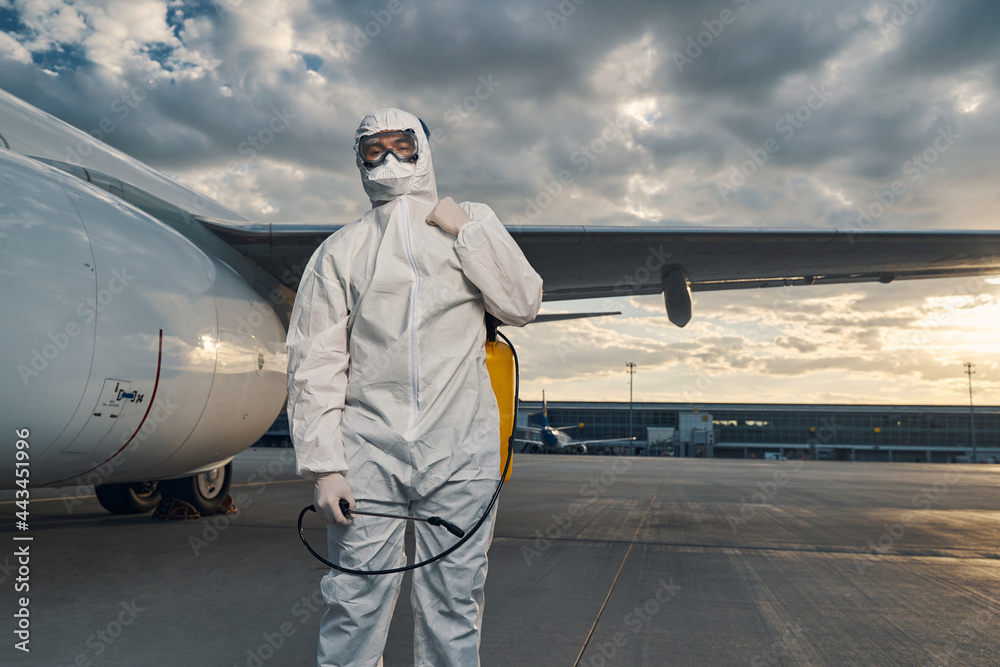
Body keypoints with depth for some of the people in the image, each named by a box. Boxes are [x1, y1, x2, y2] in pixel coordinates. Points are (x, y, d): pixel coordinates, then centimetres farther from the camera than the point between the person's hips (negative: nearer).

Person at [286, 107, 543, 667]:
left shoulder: (474, 226, 14)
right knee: (355, 606, 1)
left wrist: (467, 229, -2)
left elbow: (523, 305, 3)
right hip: (369, 451, 0)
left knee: (454, 609, 7)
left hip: (462, 450, 1)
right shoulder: (340, 251, 10)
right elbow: (314, 364, 5)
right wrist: (323, 466, -4)